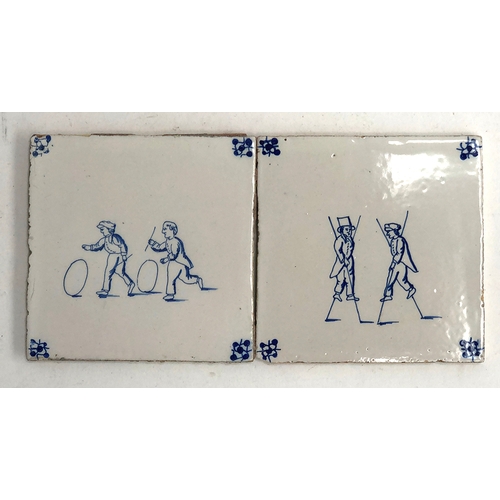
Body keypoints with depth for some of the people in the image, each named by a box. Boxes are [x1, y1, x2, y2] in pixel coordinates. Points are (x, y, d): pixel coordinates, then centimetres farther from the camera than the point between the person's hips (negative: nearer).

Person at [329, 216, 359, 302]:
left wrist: (349, 258, 8)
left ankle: (350, 294, 14)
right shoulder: (340, 239, -13)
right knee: (341, 278, -5)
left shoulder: (350, 238, 9)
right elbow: (337, 249, -19)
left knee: (350, 277, 8)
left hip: (349, 260, 8)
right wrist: (343, 259, -21)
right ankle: (337, 293, 9)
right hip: (342, 261, -8)